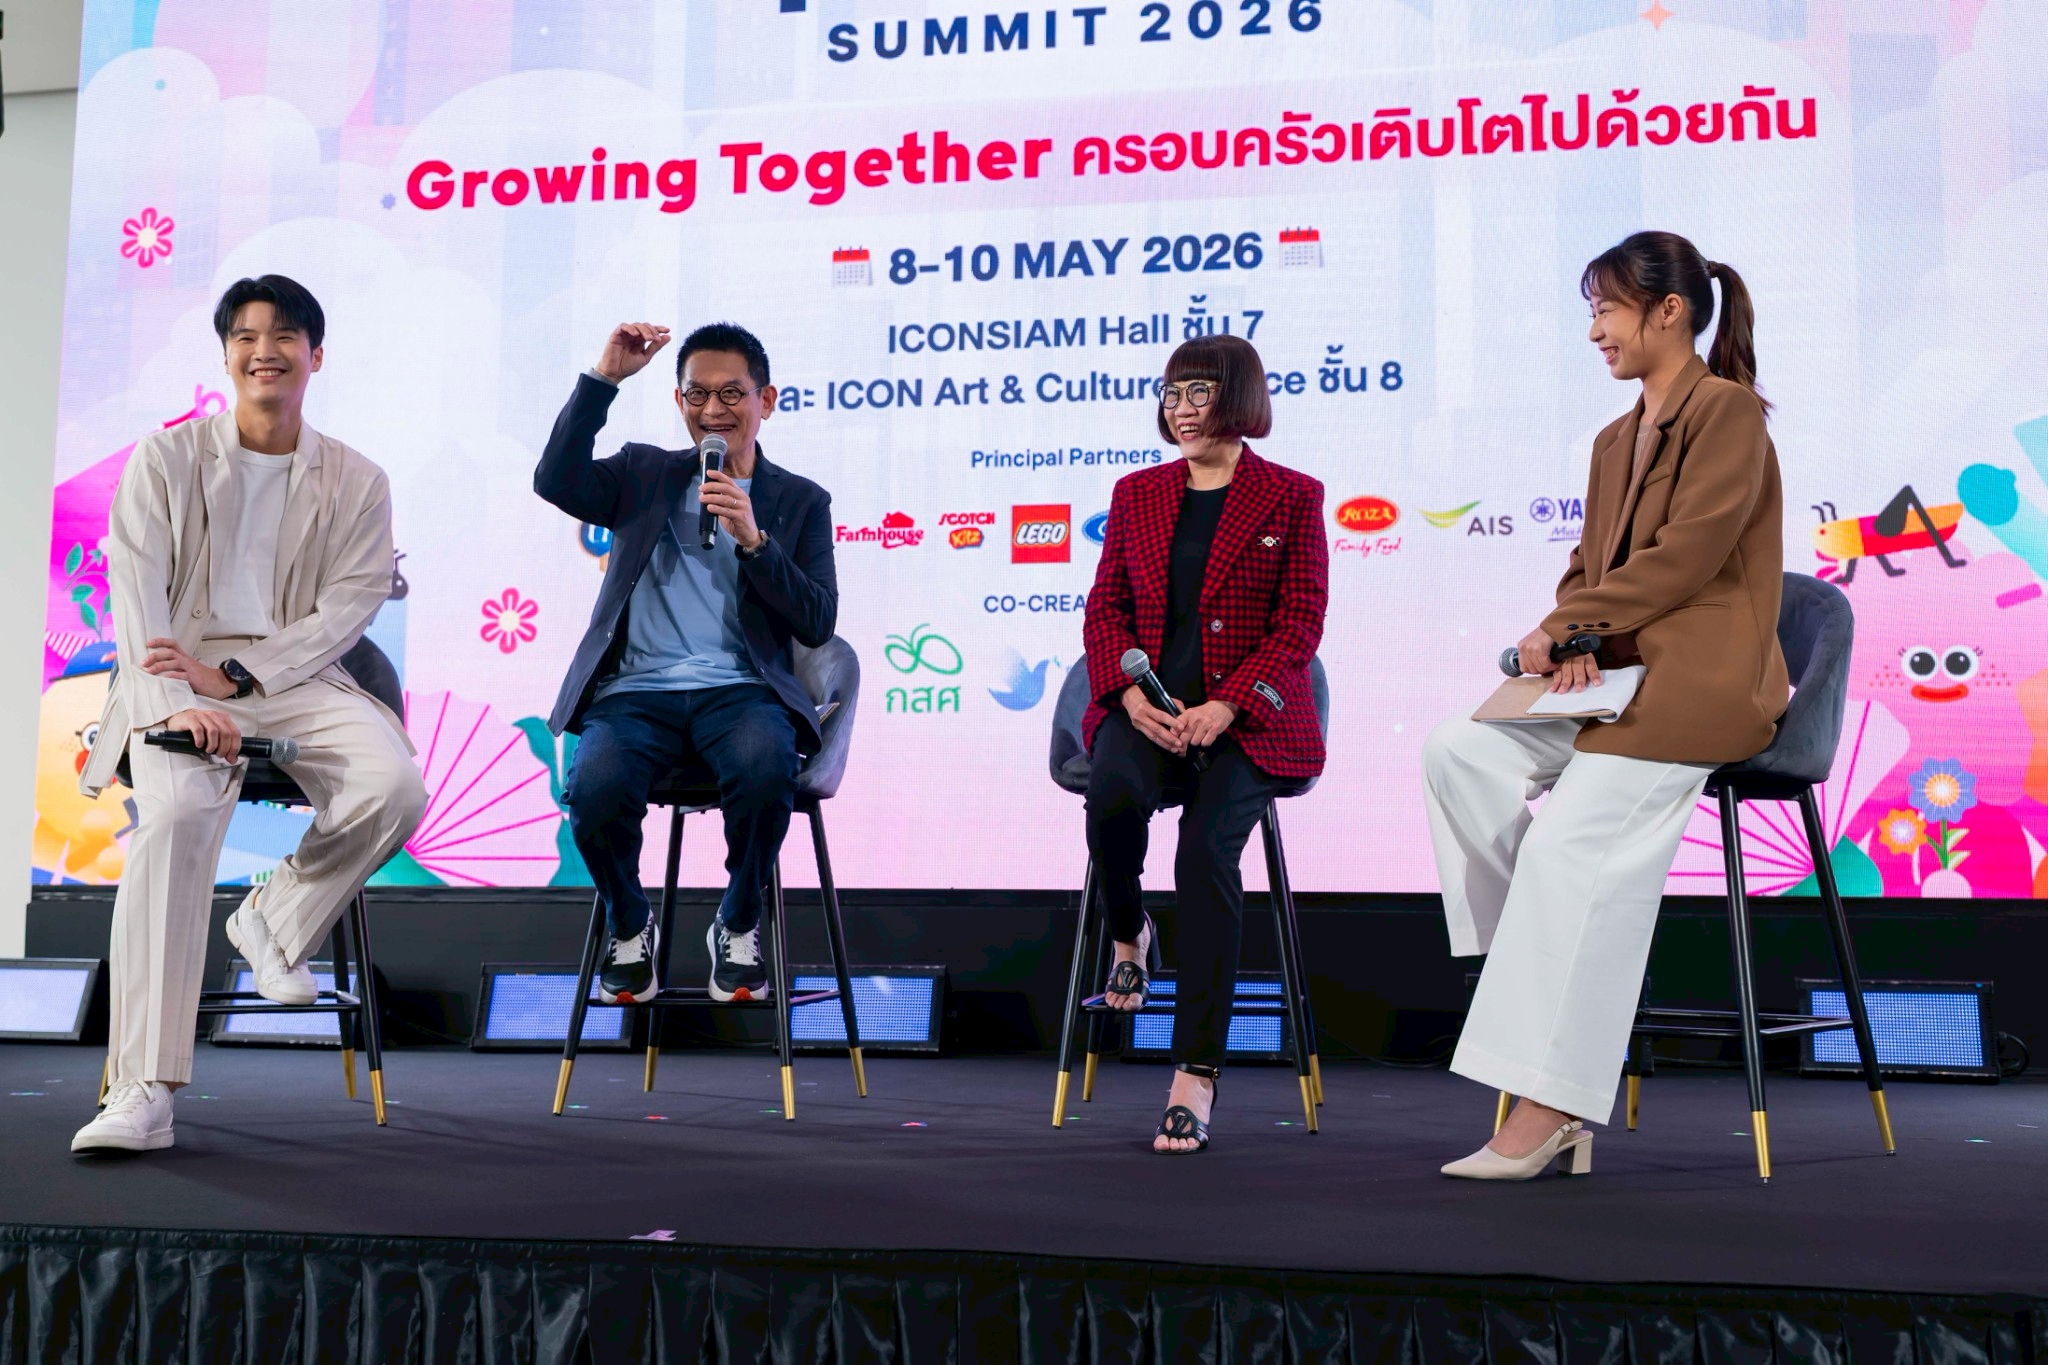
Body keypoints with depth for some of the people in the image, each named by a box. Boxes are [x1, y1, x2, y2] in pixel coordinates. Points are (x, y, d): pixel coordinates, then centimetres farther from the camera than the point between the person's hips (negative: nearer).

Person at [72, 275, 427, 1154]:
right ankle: (142, 1092, -33)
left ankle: (278, 917, 3)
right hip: (177, 682, -1)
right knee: (180, 810, -33)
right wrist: (177, 704, -21)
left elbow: (348, 607, 1)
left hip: (296, 680, 2)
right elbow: (136, 595, -2)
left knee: (395, 785, -29)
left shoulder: (356, 482, 11)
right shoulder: (164, 459, 8)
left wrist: (232, 674, -15)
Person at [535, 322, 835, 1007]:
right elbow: (555, 481, -2)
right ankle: (629, 927, 3)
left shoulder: (800, 501, 16)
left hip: (740, 690, -1)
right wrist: (604, 377, -5)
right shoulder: (643, 474, 19)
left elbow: (817, 623, 4)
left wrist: (753, 539, -10)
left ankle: (738, 926, -5)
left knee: (766, 768, -36)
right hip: (637, 688, 1)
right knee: (596, 786, -31)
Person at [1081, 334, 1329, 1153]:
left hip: (1247, 717, -2)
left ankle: (1196, 1075, -23)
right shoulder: (1137, 494, 17)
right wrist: (1131, 692, -9)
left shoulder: (1292, 496, 6)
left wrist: (1223, 707, -16)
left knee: (1208, 850, -26)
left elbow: (1301, 622, -1)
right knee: (1112, 790, -32)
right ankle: (1128, 933, -1)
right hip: (1146, 706, 2)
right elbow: (1104, 609, 12)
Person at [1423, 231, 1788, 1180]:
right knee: (1458, 748, -9)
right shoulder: (1617, 439, 21)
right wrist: (1575, 644, -5)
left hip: (1703, 681, -9)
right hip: (1621, 673, 9)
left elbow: (1683, 558, -14)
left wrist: (1563, 629, -12)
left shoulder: (1728, 411, -5)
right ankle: (1554, 945, -5)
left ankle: (1546, 1110, -23)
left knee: (1571, 841, -23)